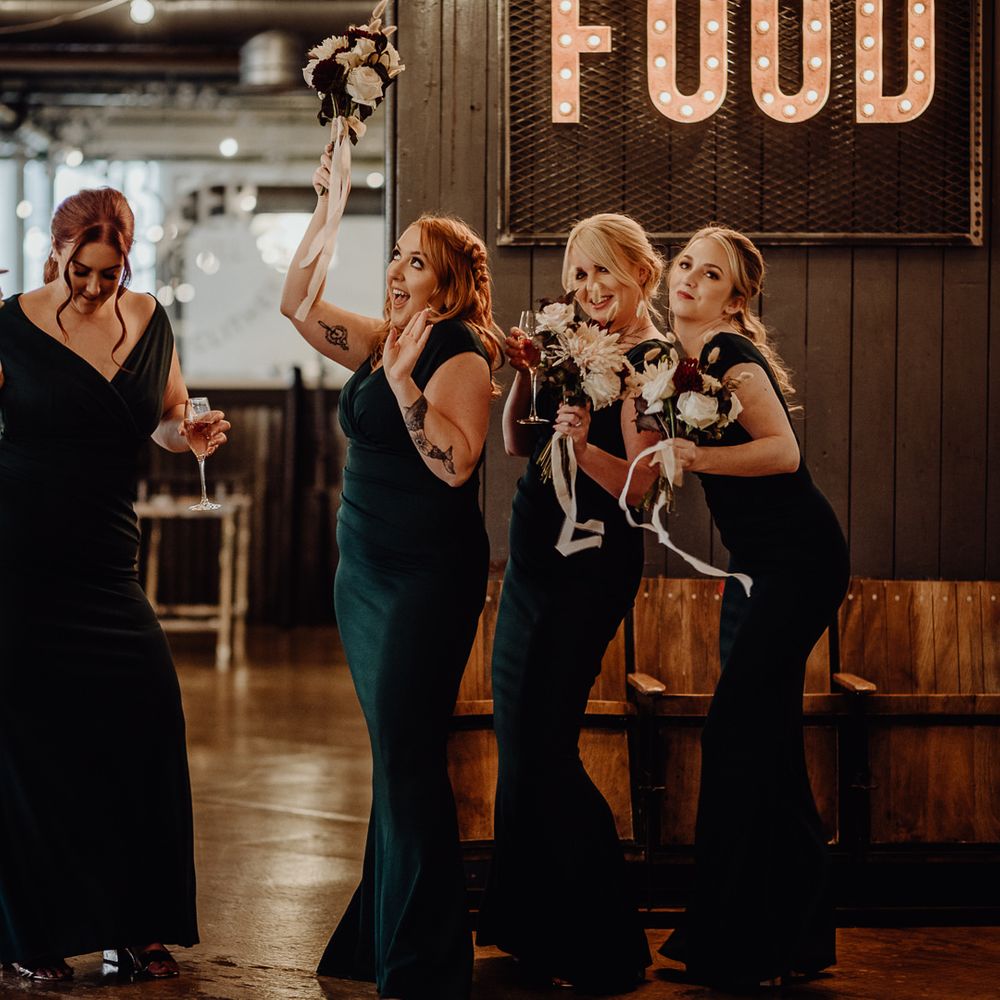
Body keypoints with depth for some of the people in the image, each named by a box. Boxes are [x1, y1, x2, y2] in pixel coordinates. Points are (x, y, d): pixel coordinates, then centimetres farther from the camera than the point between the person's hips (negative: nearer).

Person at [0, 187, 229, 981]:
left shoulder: (149, 321, 8)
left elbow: (167, 424, 19)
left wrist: (194, 432, -1)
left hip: (105, 558, 4)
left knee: (145, 718, -5)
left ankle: (136, 925, 9)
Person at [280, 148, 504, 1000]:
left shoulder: (460, 355, -12)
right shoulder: (381, 343, 11)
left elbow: (455, 461, -24)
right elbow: (298, 302, 13)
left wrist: (404, 378, -24)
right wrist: (326, 207, 8)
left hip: (429, 576, -8)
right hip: (365, 570, 8)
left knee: (406, 756, -7)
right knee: (394, 757, 14)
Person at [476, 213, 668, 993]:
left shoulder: (650, 362, -12)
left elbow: (641, 485, -18)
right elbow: (517, 445, 14)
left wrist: (582, 447, -34)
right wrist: (526, 376, -1)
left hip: (589, 569, -9)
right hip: (536, 559, 9)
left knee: (542, 749, -8)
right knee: (521, 743, 15)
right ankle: (537, 930, 28)